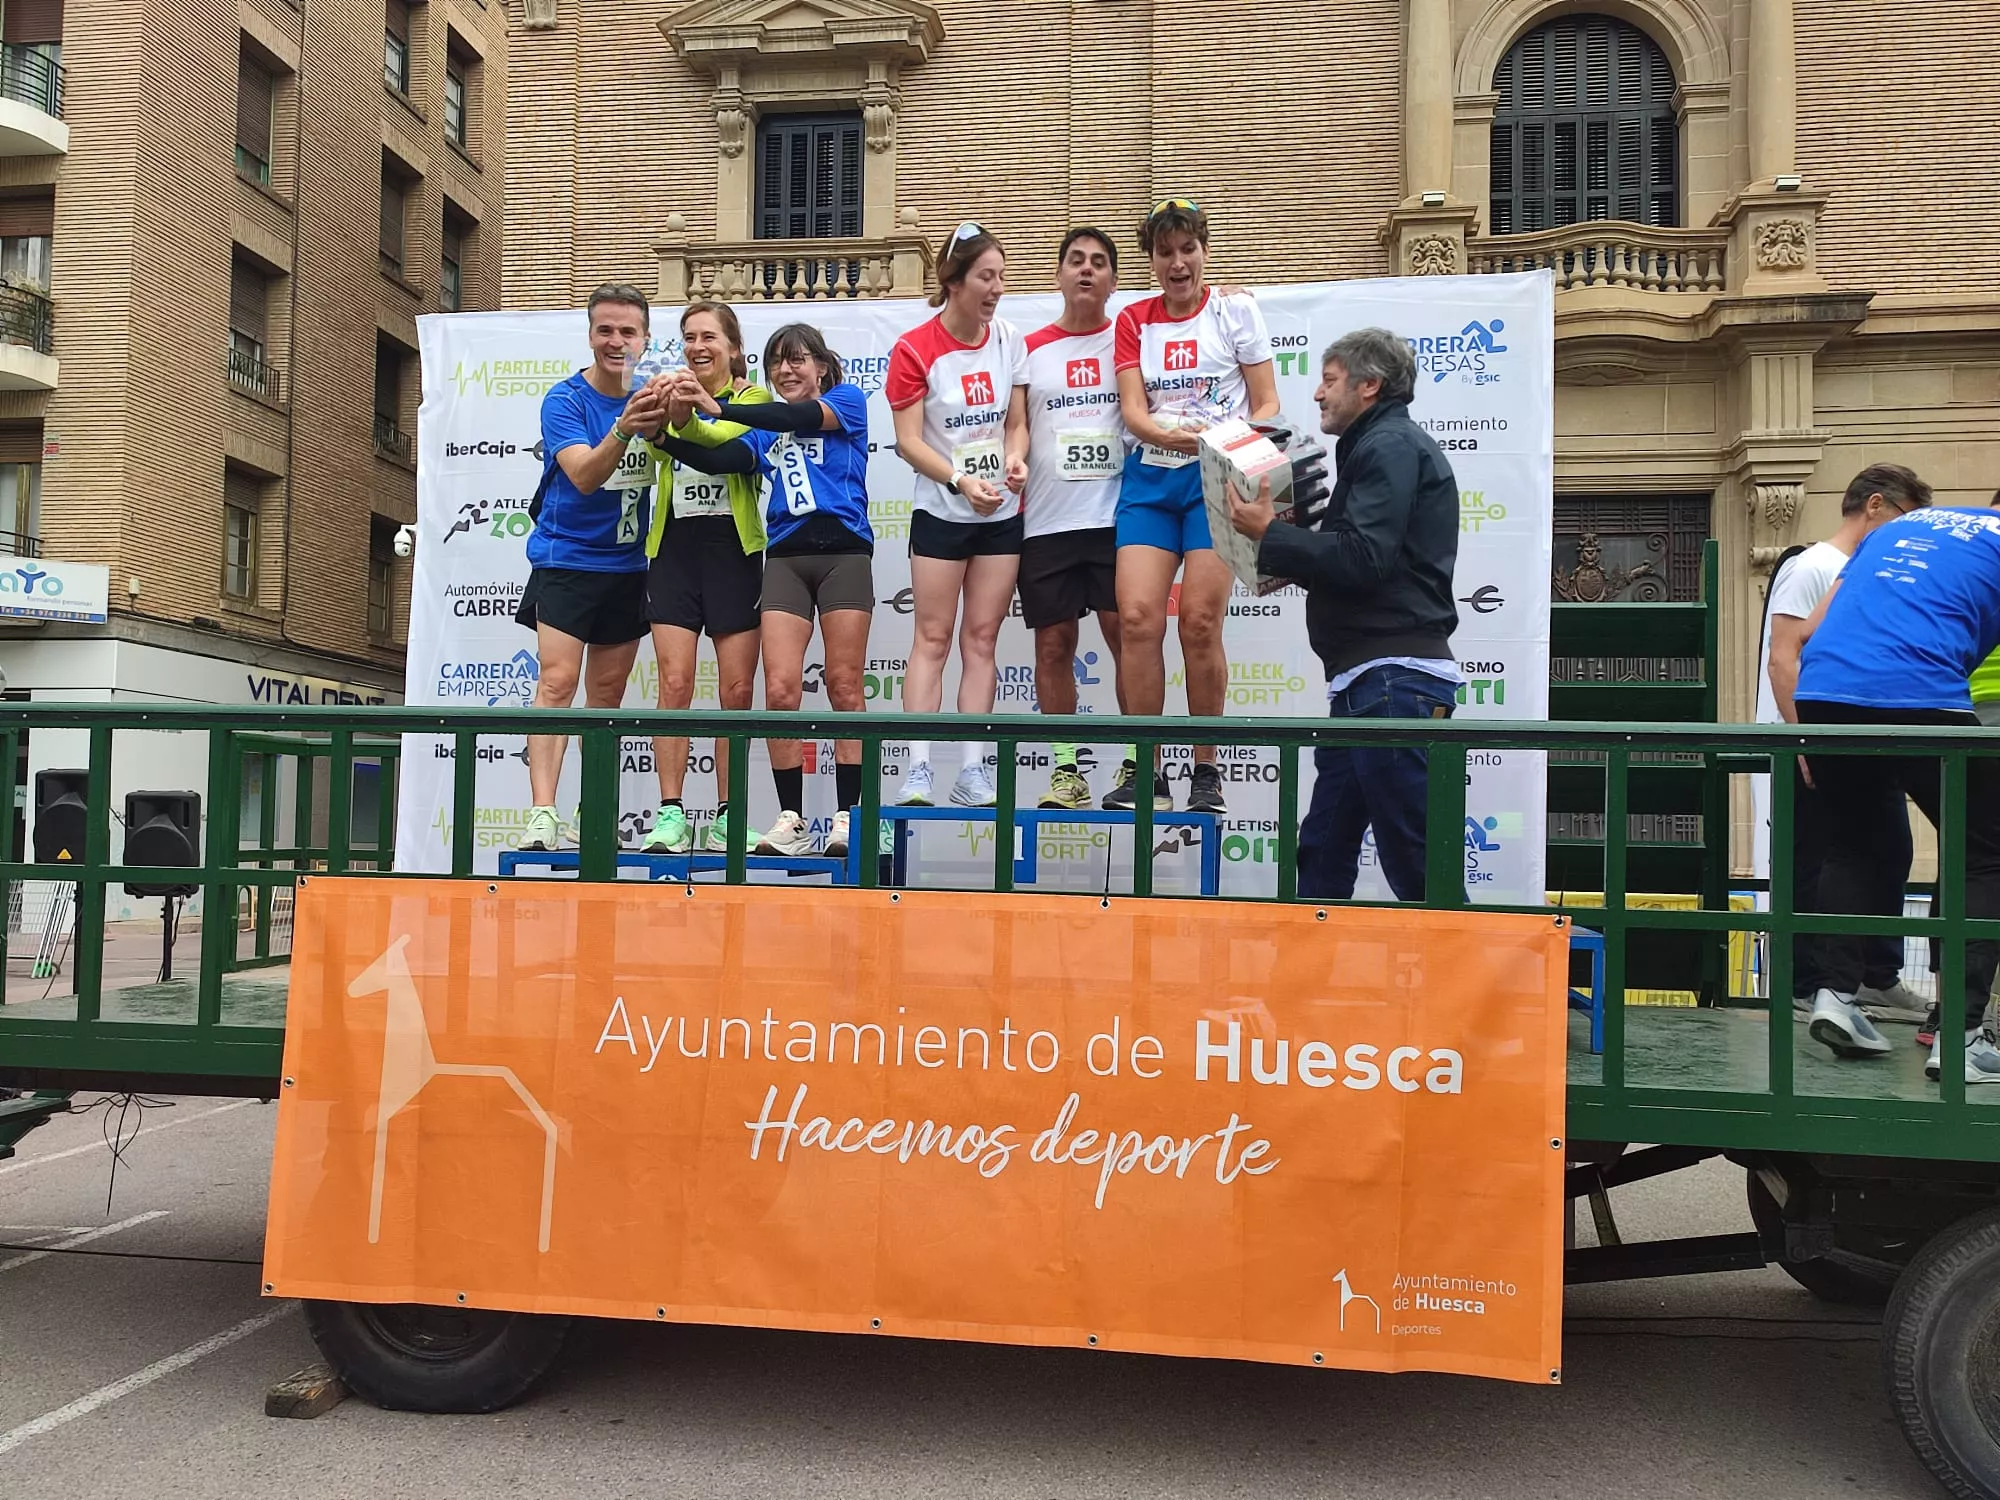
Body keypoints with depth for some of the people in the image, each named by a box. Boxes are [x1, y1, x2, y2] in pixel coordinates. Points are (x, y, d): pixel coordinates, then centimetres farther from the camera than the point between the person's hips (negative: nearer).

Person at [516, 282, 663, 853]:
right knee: (557, 682, -15)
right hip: (566, 558, -5)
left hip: (628, 565, 5)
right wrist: (624, 428, -40)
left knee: (607, 693, 9)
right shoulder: (565, 399, -10)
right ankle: (541, 814, -19)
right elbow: (583, 475, -23)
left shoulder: (652, 393, 4)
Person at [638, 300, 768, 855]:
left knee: (737, 688, -1)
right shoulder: (671, 394, 10)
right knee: (674, 683, -6)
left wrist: (686, 421, -39)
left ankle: (724, 818, 8)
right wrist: (662, 414, -34)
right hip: (674, 545, 1)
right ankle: (670, 814, -2)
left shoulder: (753, 398, 3)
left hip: (734, 548, -1)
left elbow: (723, 438, -18)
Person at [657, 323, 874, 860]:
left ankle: (848, 815, 4)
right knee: (779, 690, -6)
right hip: (784, 557, 4)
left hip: (843, 552, -3)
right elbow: (718, 460, 1)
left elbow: (800, 418, -13)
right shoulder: (764, 431, 19)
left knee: (844, 686, -3)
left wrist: (719, 407, -22)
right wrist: (665, 434, -15)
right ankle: (792, 820, 1)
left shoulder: (848, 400, 7)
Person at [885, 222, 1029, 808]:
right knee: (932, 637, -3)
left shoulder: (1009, 340, 4)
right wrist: (961, 481, -23)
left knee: (981, 638, 4)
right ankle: (917, 771, -1)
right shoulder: (914, 349, -9)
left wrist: (1015, 458, -13)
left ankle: (971, 772, 6)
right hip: (941, 512, -4)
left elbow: (1016, 422, 8)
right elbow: (909, 441, -11)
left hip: (1003, 512, 4)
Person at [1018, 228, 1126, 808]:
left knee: (1129, 636, -4)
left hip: (1116, 516, -1)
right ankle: (1066, 770, 11)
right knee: (1053, 645, 2)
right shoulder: (1029, 350, 11)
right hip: (1045, 521, 2)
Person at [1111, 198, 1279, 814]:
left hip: (1215, 478, -2)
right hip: (1148, 479, 3)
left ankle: (1206, 773, 3)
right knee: (1137, 618, -10)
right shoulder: (1133, 321, 13)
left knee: (1200, 624, -9)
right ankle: (1143, 770, -2)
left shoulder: (1235, 310, 7)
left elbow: (1267, 403, 4)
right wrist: (1174, 435, -20)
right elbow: (1132, 411, 2)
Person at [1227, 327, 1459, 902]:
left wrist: (1268, 533, -10)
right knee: (1322, 851, 12)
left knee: (1415, 864, -7)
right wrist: (1286, 555, 11)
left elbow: (1364, 558, -19)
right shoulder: (1380, 446, 25)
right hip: (1368, 682, 11)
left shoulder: (1391, 445, -7)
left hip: (1395, 681, -11)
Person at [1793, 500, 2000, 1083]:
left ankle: (1835, 995, 14)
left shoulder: (1896, 528, 29)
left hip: (1820, 692, 5)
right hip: (1918, 698, -5)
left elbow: (1810, 630, 25)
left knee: (1855, 844, 25)